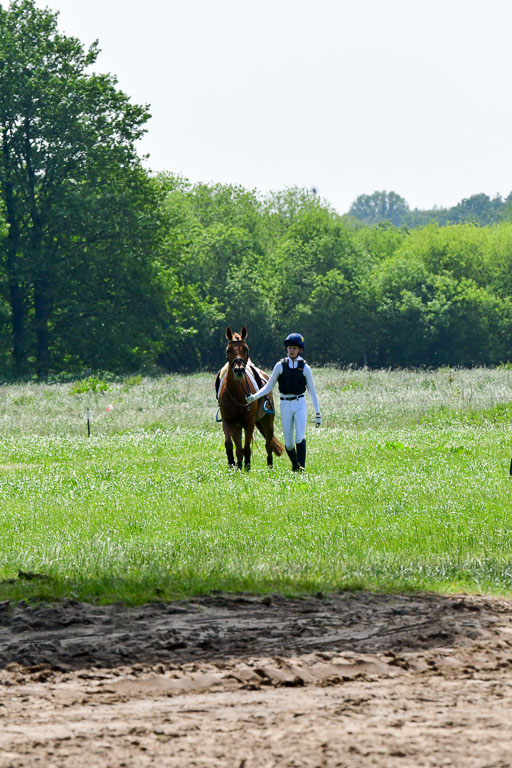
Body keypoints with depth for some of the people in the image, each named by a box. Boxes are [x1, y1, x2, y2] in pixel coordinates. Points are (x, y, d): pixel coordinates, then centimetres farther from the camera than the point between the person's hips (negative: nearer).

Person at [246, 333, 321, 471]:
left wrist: (318, 413, 7)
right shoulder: (280, 366, 4)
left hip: (300, 404, -1)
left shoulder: (305, 368, 3)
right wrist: (254, 396, -7)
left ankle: (301, 468, -16)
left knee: (300, 437, -18)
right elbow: (268, 387, 8)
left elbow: (312, 392, 8)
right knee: (288, 443, 2)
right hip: (285, 405, 1)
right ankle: (294, 463, 27)